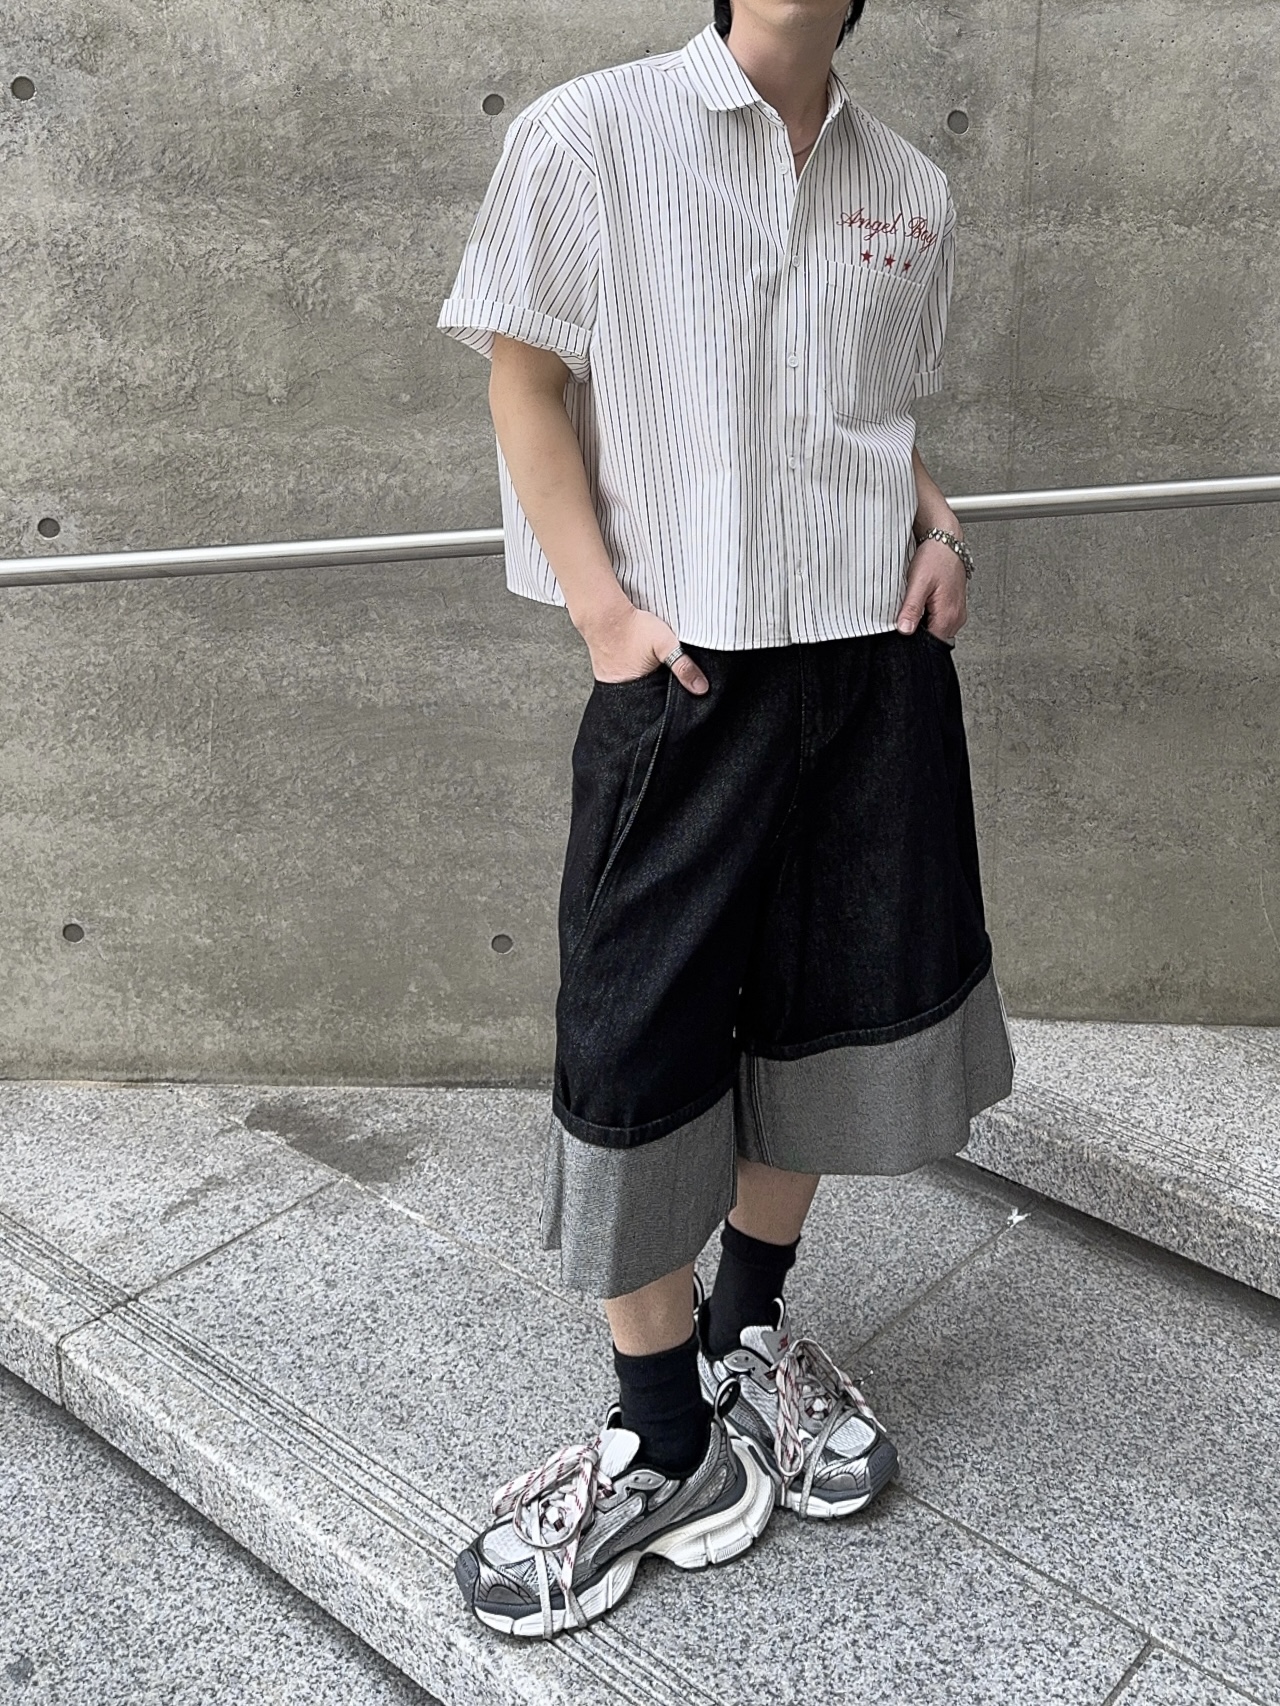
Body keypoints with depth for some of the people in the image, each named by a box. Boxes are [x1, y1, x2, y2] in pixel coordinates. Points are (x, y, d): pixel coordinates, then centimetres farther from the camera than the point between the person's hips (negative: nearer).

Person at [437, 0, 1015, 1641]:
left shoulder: (910, 191, 13)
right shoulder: (591, 131, 0)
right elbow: (526, 375, -1)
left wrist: (939, 532, 2)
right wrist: (602, 607, -11)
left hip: (878, 658, 5)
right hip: (684, 662, -4)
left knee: (833, 1009, 11)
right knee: (637, 1050, -3)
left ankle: (751, 1331, 35)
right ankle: (667, 1445, 17)